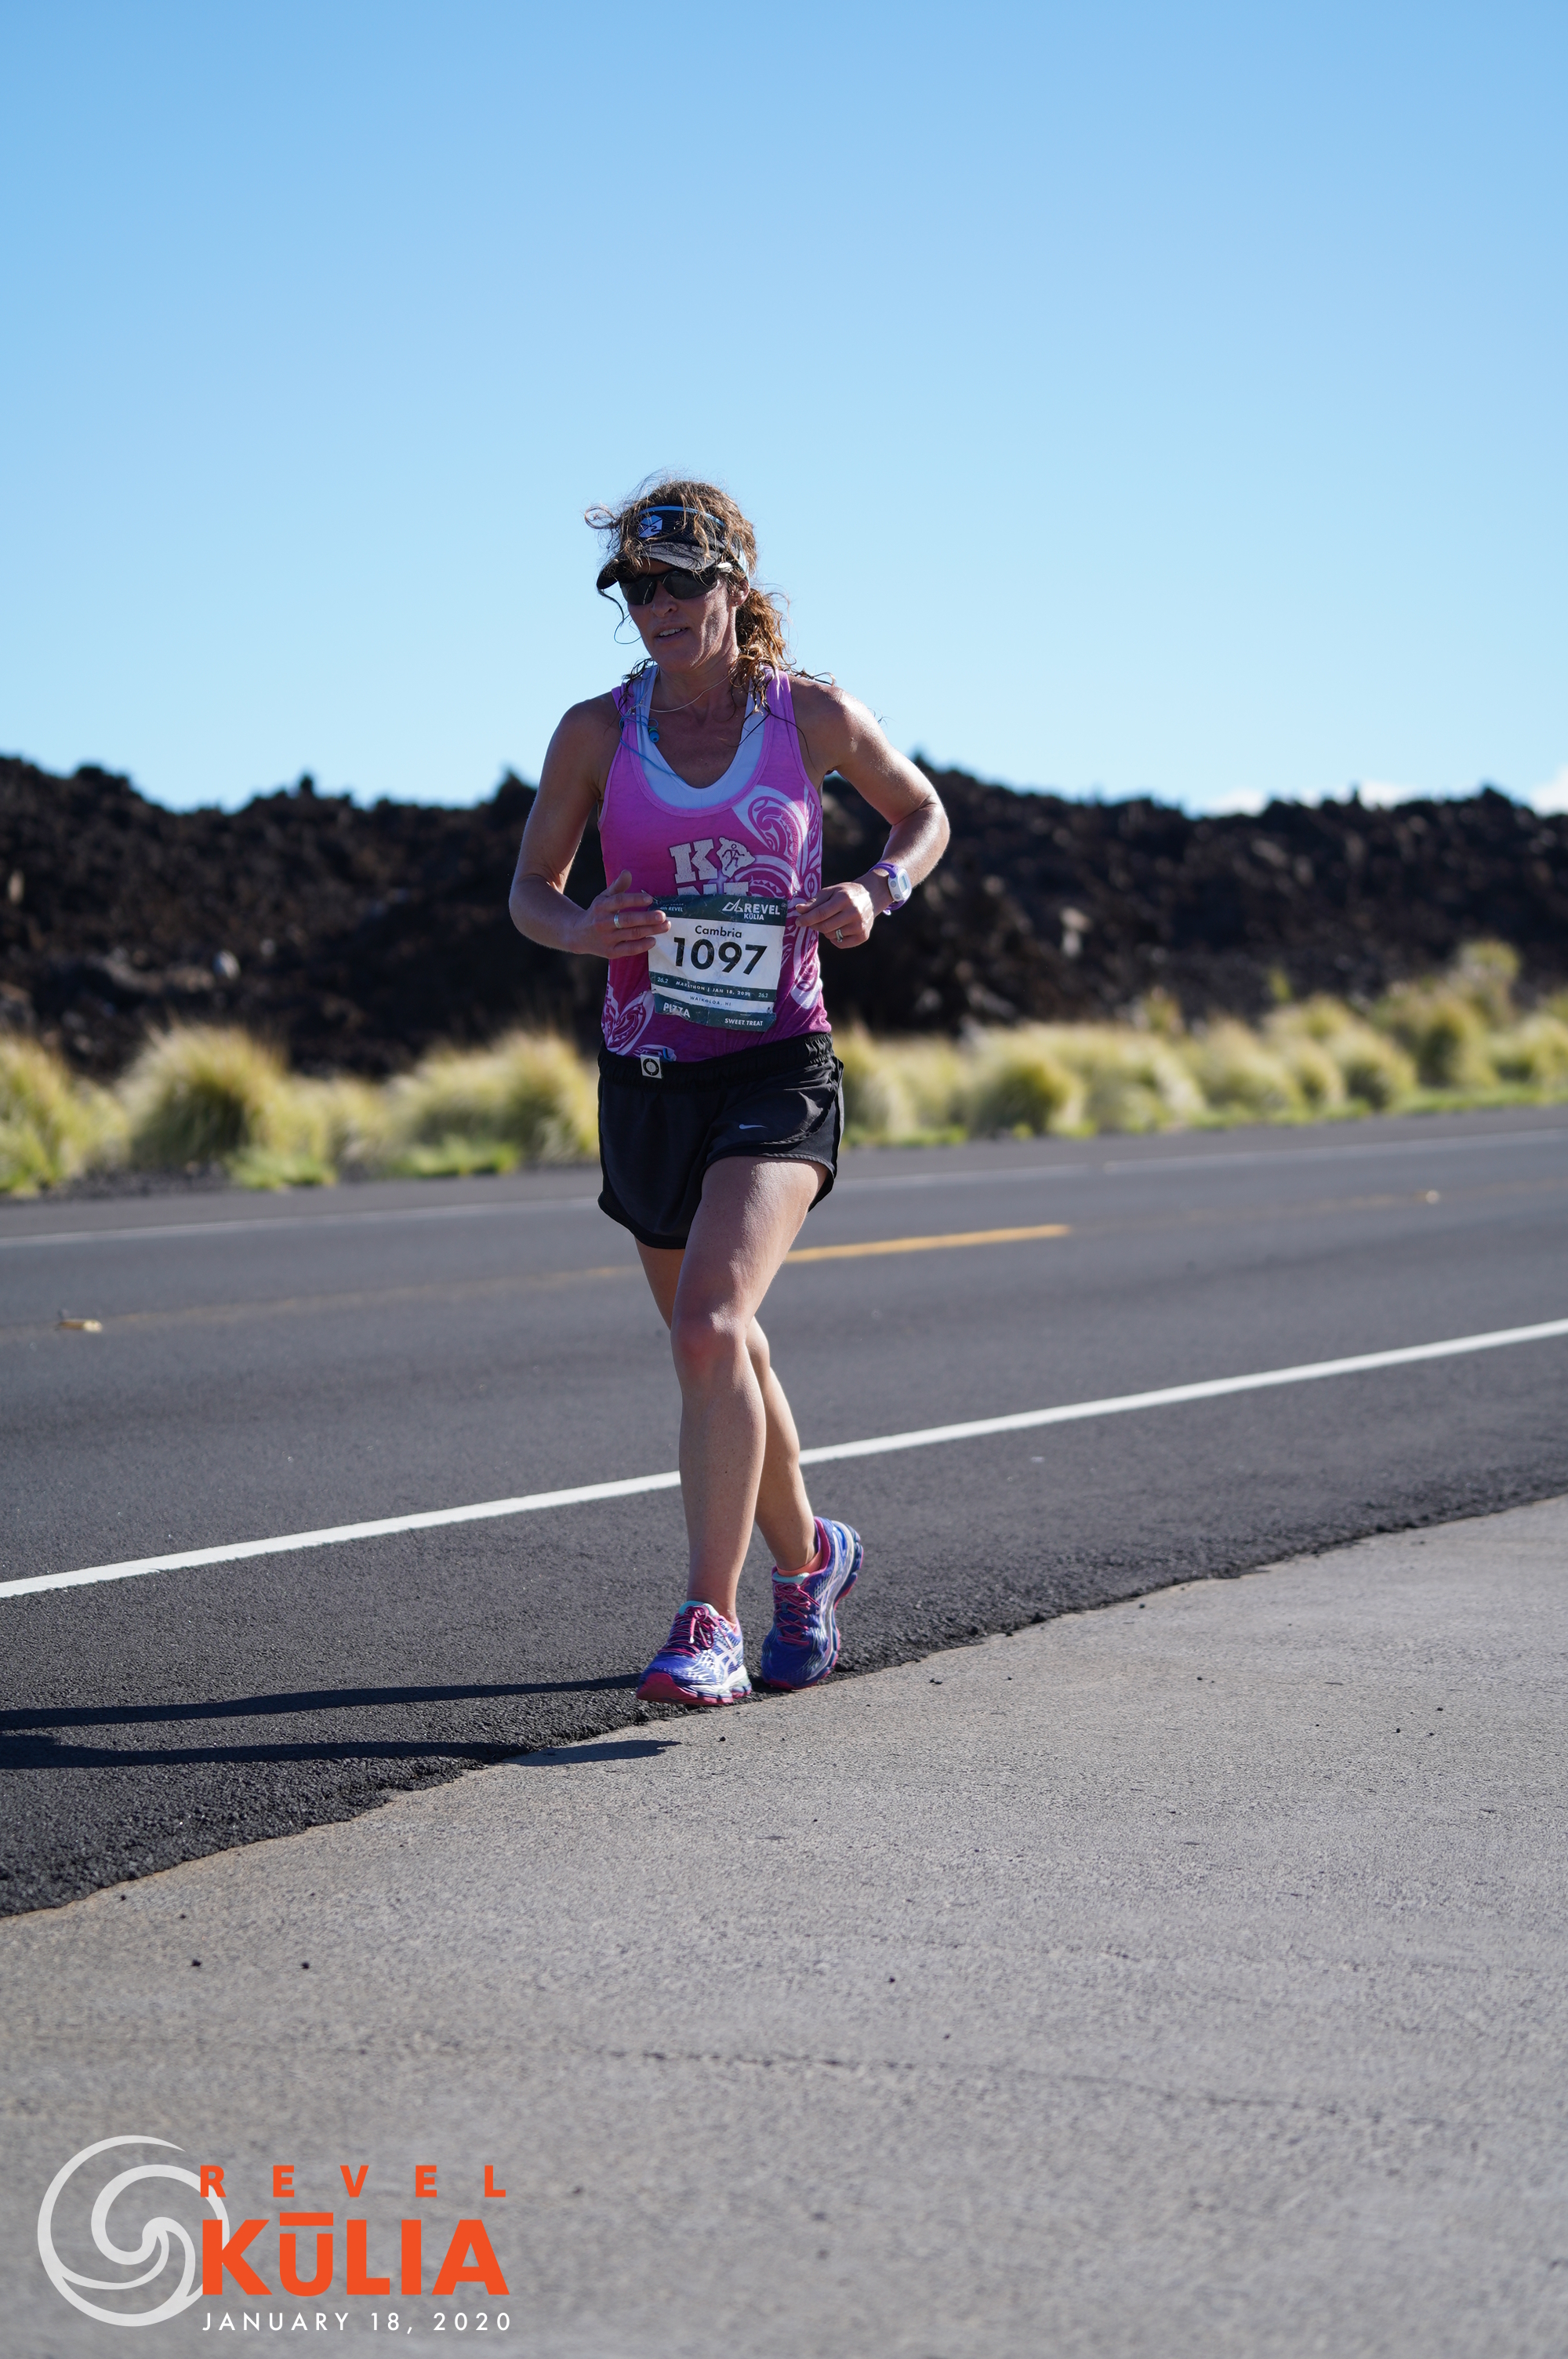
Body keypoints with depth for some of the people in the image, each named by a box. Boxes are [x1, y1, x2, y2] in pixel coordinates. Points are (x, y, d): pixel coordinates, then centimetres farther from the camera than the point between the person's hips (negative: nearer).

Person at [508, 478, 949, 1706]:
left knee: (710, 1324, -24)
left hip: (779, 1064, -3)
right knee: (721, 1349, 16)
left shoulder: (816, 715, -3)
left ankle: (710, 1626, -21)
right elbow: (530, 887, 8)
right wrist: (581, 928, -14)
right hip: (647, 1074, 4)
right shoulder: (596, 732, 0)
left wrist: (878, 890, -7)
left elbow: (923, 812, 14)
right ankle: (809, 1559, 41)